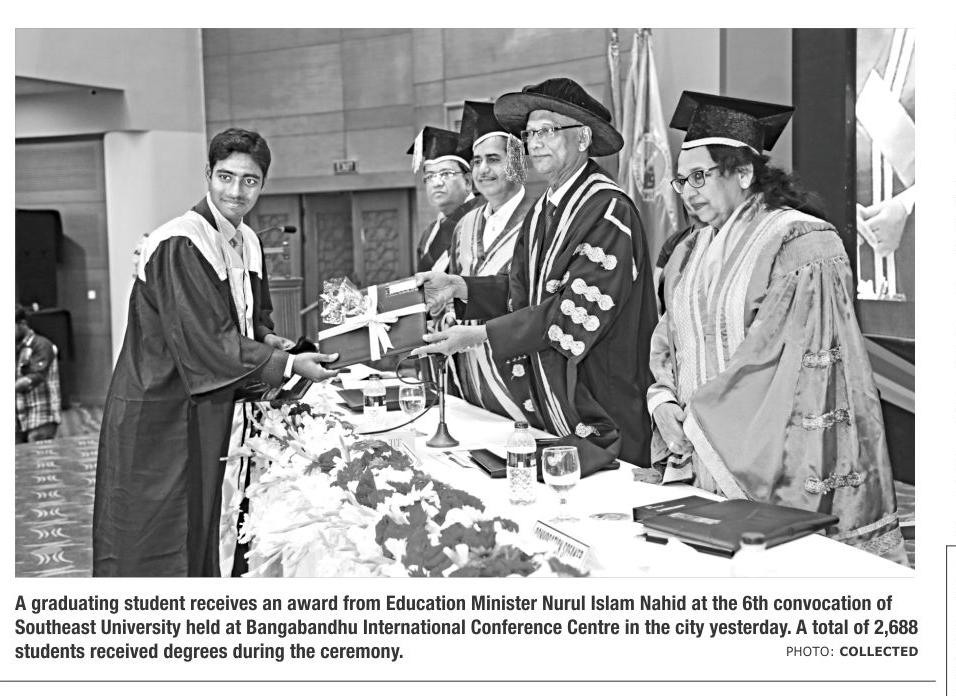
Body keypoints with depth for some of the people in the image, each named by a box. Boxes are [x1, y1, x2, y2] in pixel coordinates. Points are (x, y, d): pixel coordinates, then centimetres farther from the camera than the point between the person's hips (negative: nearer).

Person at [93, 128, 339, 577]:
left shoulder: (247, 242, 7)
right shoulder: (179, 245, -20)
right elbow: (203, 341, -23)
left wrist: (269, 342, -4)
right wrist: (288, 364, -17)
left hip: (209, 412, 8)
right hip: (158, 415, -8)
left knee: (199, 536, 17)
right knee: (153, 551, 1)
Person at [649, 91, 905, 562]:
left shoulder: (801, 245, -11)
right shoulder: (689, 254, 14)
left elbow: (794, 364, -16)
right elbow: (668, 344, 18)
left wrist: (701, 419, -12)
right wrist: (664, 401, -2)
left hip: (773, 466, -6)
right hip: (701, 462, 6)